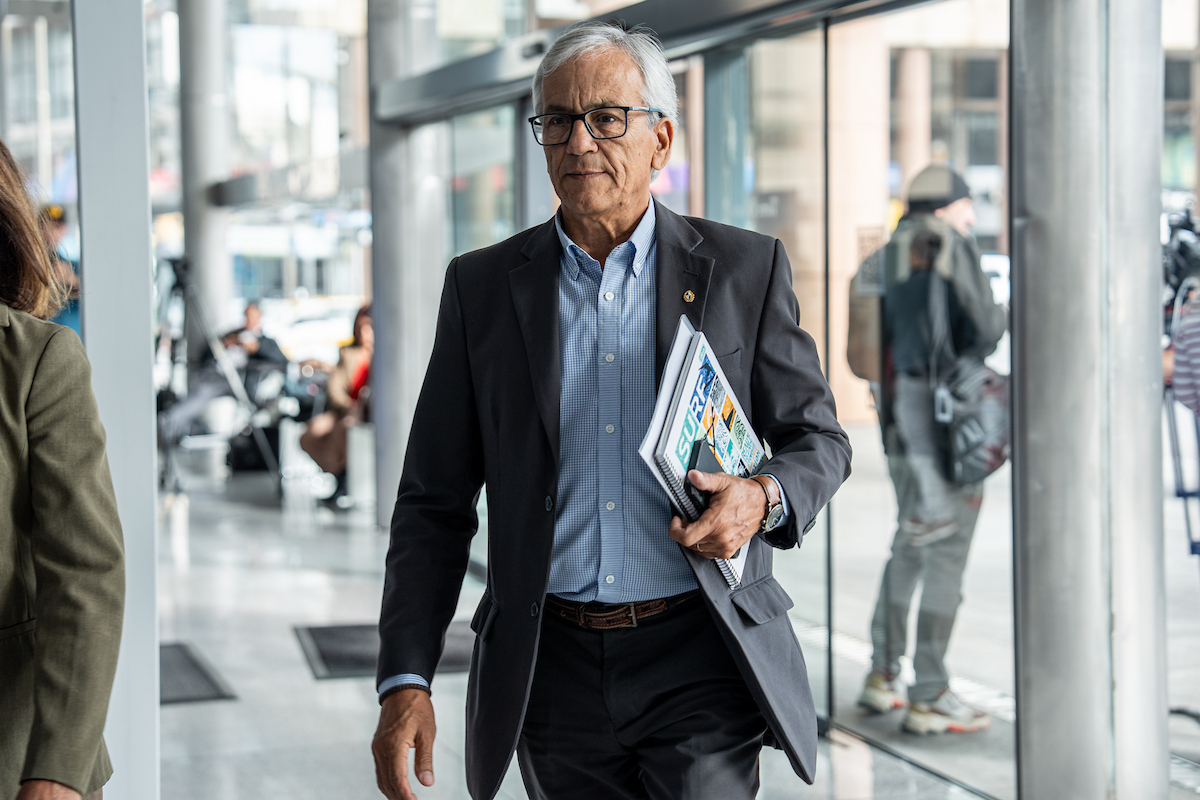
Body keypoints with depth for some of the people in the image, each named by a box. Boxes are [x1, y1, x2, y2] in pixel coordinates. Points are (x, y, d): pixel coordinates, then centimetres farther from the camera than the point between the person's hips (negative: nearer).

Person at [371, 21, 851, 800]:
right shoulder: (483, 286, 6)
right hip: (554, 670, 2)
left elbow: (819, 437, 10)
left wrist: (765, 499, -14)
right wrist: (406, 683, -3)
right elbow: (435, 503, 6)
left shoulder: (746, 269, 3)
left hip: (700, 657, -2)